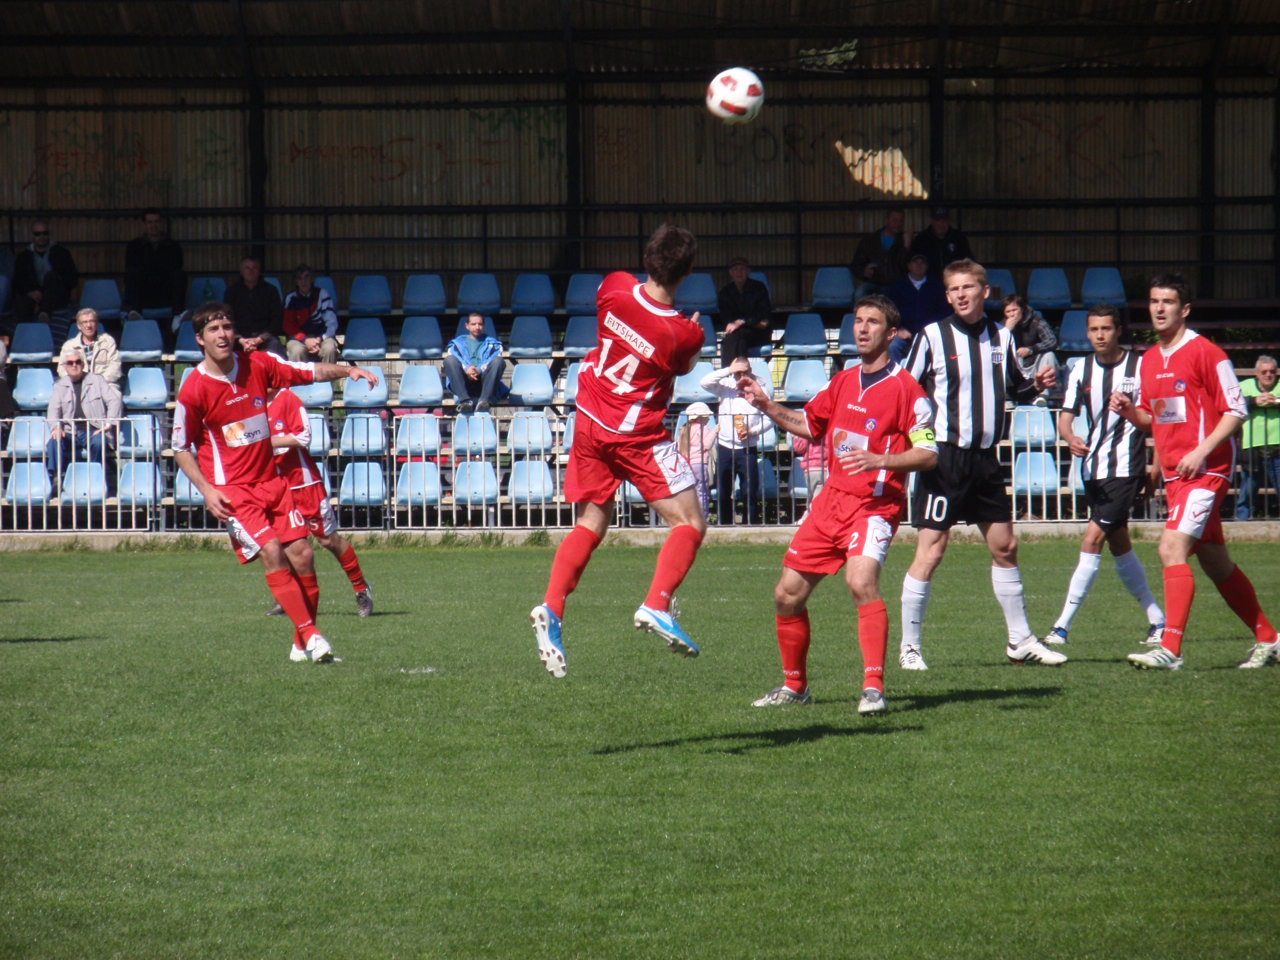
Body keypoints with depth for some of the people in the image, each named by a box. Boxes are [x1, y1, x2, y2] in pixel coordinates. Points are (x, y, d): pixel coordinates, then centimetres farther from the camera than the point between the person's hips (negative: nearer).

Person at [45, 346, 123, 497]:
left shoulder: (96, 380, 12)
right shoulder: (60, 385, 19)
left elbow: (115, 400, 1)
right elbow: (53, 409, 7)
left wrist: (109, 424, -14)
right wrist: (55, 428, -15)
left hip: (93, 430, -2)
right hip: (70, 432, 2)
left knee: (99, 442, -37)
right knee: (54, 443, -31)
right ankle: (56, 484, -31)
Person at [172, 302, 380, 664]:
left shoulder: (257, 364, 0)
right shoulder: (193, 390, -11)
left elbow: (310, 372, 10)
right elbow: (181, 448, -3)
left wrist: (348, 371, -8)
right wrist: (207, 491, -13)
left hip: (271, 481, 5)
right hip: (231, 490, -5)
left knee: (301, 554, -3)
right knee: (271, 553, -20)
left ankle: (302, 646, 8)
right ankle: (310, 635, -19)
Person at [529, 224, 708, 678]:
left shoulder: (615, 288, -10)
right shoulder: (684, 333, -20)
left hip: (590, 421, 5)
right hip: (638, 435, -5)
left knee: (591, 524, 15)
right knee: (690, 521, 2)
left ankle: (551, 608, 1)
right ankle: (657, 605, -16)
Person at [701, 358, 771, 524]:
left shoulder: (760, 388, 1)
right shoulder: (726, 385, 5)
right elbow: (705, 382, -11)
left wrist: (753, 431, -14)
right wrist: (728, 371, -13)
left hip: (748, 449, -2)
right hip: (724, 446, 2)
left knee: (750, 492, -5)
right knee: (723, 492, 7)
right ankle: (723, 526, 15)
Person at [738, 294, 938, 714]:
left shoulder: (905, 389, -8)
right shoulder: (843, 382, 13)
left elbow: (928, 454, -12)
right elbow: (809, 424, 28)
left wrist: (878, 460, -26)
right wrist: (766, 405, 14)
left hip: (875, 503, -7)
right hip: (830, 501, 7)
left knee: (861, 581, -31)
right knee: (787, 595, 8)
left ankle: (873, 687, -30)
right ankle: (794, 686, 26)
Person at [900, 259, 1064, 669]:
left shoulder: (1000, 336, 9)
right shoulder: (933, 336, -6)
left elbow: (1014, 386, 23)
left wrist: (1036, 384, 2)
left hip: (985, 458, 6)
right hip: (945, 457, -6)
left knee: (1005, 546, 10)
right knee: (931, 550, -7)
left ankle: (1020, 640, 21)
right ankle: (909, 647, 0)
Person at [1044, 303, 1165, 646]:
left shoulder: (1139, 367, -6)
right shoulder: (1082, 370, 7)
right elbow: (1066, 417, 1)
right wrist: (1070, 437, -18)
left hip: (1126, 470, -6)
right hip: (1093, 470, 6)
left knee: (1092, 540, -14)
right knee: (1119, 545, 13)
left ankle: (1062, 626, -14)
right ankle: (1158, 621, 25)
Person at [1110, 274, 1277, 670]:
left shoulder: (1204, 353, -10)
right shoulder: (1149, 360, 13)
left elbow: (1236, 410, -10)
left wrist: (1201, 450, -20)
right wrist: (1129, 410, 0)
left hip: (1206, 469, -8)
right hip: (1174, 473, 8)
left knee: (1172, 547, -21)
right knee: (1215, 562, 13)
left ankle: (1170, 649, -25)